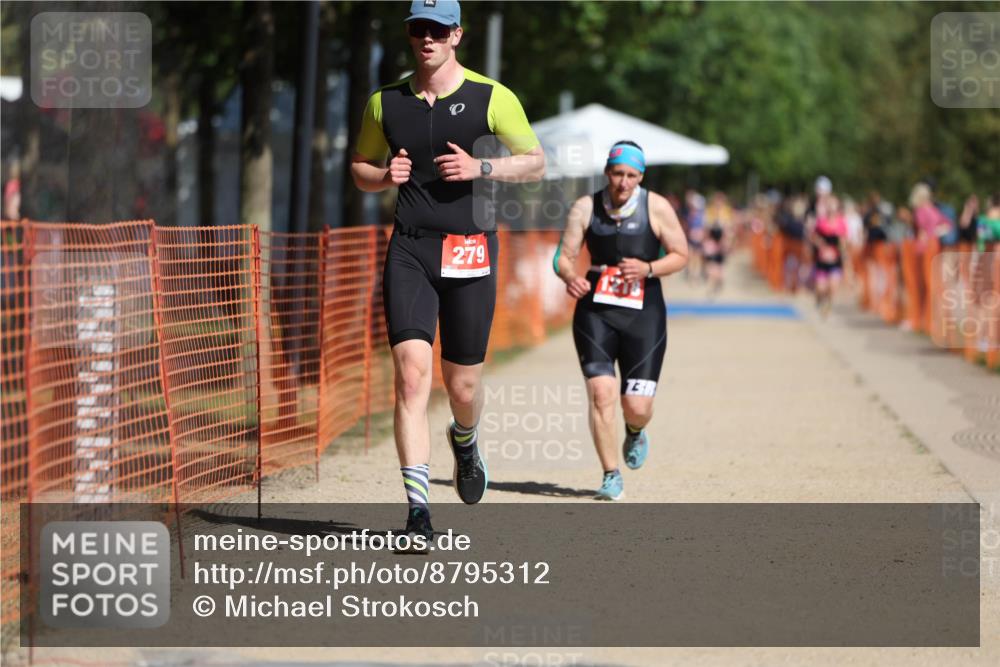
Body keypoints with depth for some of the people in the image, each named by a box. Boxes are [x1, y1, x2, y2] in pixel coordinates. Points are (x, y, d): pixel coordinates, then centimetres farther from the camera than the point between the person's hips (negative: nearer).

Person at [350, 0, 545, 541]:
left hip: (470, 251, -1)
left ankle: (464, 440, 45)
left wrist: (480, 168, -12)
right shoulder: (385, 103, 9)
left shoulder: (491, 98, 0)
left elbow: (535, 163, 5)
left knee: (463, 385, 6)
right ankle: (417, 510, -17)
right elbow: (360, 169, 20)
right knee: (411, 373, -14)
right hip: (409, 250, 1)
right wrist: (384, 176, -3)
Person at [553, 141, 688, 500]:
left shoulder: (656, 208, -3)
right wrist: (570, 277, -22)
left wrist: (649, 269, -15)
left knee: (638, 407, -4)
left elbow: (681, 255, 3)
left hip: (643, 313, -1)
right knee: (601, 393, -14)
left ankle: (635, 433, 36)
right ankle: (611, 477, -1)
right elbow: (564, 256, 1)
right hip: (595, 312, 1)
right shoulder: (585, 207, 1)